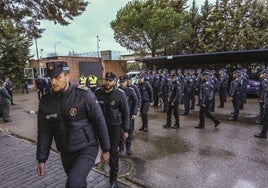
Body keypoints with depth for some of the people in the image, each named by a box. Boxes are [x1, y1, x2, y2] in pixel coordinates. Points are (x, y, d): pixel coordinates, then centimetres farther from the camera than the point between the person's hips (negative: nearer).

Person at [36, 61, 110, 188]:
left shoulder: (85, 96, -17)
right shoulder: (45, 102, -4)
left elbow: (100, 123, -11)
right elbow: (44, 133, 3)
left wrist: (105, 149, -6)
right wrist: (41, 159, 4)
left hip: (87, 149, -4)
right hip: (65, 153, 5)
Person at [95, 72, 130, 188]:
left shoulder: (120, 94, -13)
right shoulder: (98, 93, -5)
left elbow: (126, 113, -7)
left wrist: (126, 130, -6)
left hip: (115, 126, -3)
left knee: (113, 151, 4)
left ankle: (113, 177, 22)